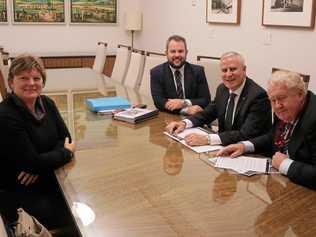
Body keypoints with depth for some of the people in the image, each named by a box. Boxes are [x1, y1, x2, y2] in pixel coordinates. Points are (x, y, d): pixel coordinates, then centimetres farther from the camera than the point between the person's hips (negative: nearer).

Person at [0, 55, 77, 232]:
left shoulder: (46, 103, 0)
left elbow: (65, 138, -1)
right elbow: (33, 162, -25)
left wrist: (38, 166, -17)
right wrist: (67, 152, -11)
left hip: (47, 178, 7)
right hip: (16, 190, -6)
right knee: (67, 220, -16)